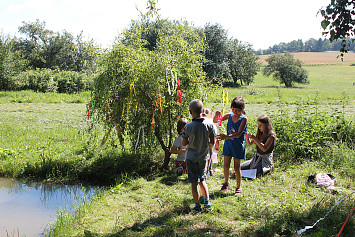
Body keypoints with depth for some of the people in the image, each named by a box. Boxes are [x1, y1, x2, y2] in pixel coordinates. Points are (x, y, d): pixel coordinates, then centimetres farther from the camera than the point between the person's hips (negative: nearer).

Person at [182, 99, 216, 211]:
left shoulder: (188, 127, -18)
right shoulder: (209, 124, -10)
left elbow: (184, 143, -9)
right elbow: (212, 142, -3)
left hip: (191, 157, -3)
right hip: (204, 156, 3)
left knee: (194, 183, 7)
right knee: (202, 180, 21)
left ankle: (197, 205, 14)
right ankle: (207, 201, 14)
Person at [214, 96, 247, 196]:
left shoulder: (244, 118, -12)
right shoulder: (229, 115, 1)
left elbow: (239, 133, -23)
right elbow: (215, 121, 7)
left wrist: (226, 136, -35)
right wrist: (216, 115, -15)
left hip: (238, 145, -4)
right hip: (228, 143, 4)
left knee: (237, 167, 4)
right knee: (226, 165, 4)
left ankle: (239, 187, 19)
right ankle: (226, 182, 29)